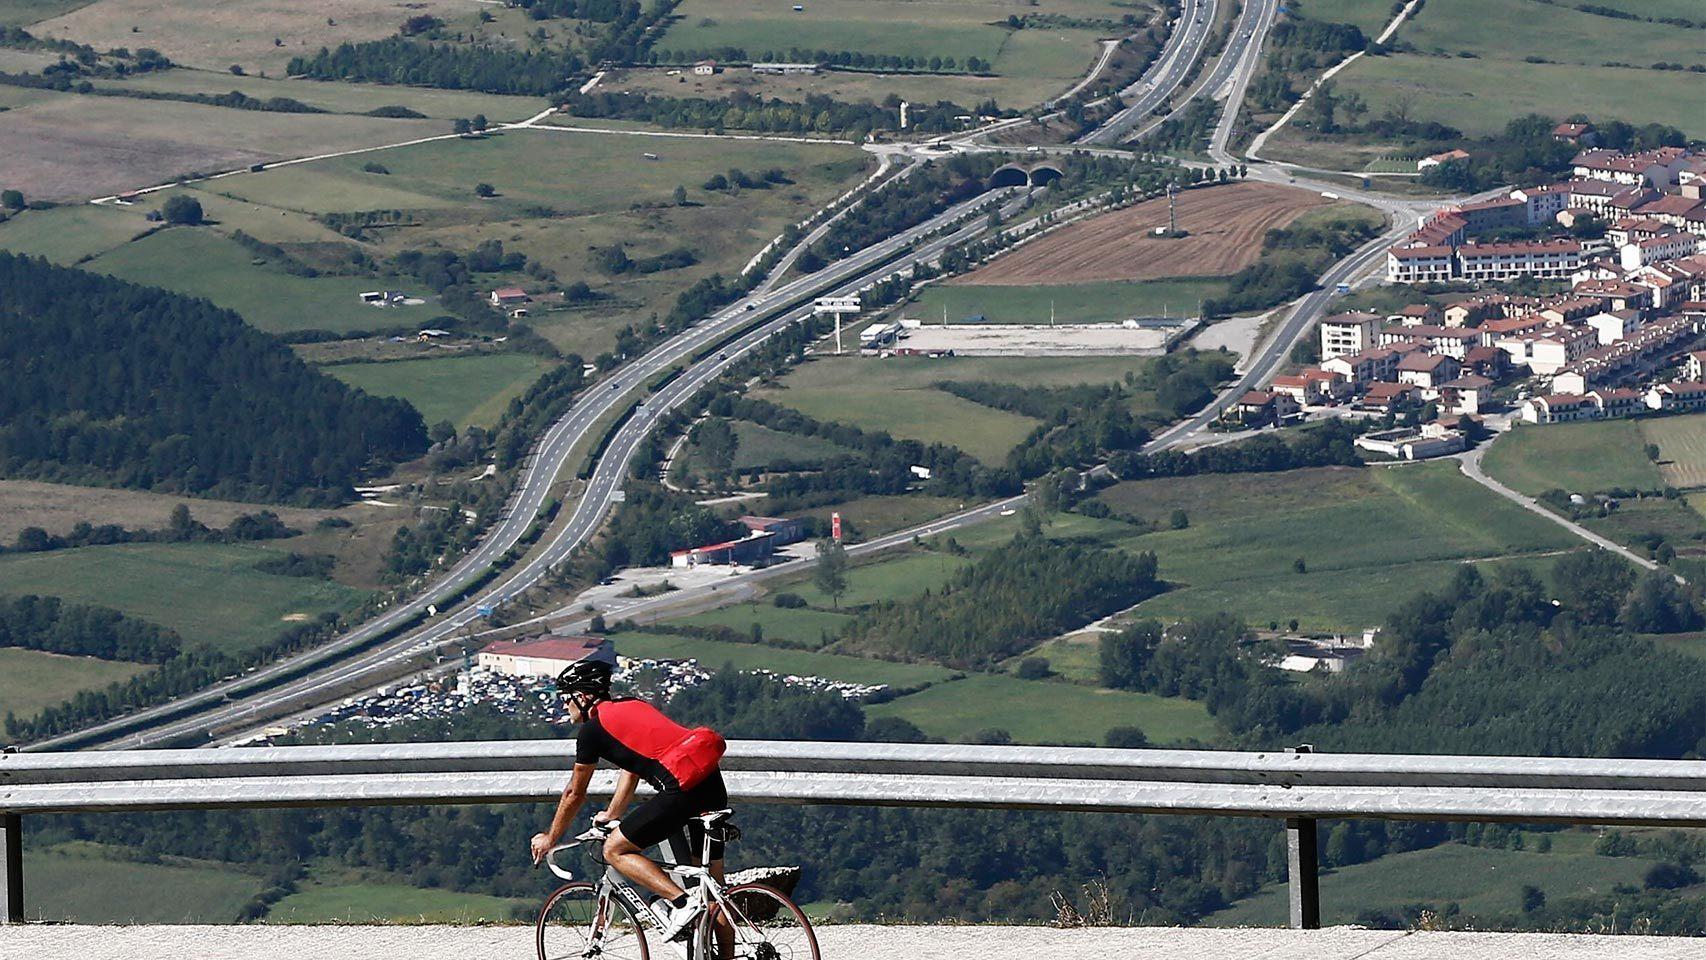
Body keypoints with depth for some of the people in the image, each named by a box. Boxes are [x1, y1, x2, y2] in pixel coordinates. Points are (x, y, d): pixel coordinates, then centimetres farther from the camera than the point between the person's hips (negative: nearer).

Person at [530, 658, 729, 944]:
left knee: (615, 850, 1)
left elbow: (574, 794, 14)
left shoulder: (594, 728, 4)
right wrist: (611, 815, 52)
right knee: (713, 884, 12)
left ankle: (680, 902, -13)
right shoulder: (631, 707, 27)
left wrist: (550, 839, 27)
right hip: (713, 787, 8)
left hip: (683, 786, -8)